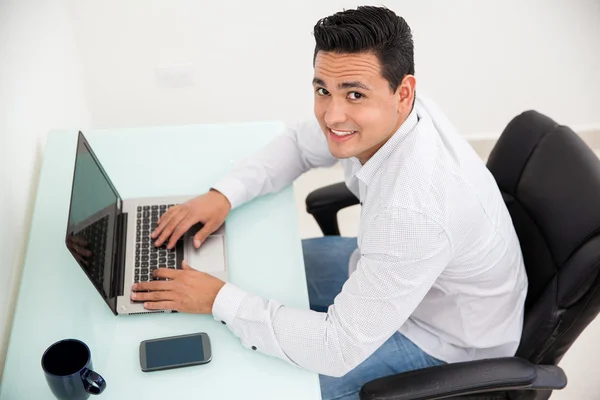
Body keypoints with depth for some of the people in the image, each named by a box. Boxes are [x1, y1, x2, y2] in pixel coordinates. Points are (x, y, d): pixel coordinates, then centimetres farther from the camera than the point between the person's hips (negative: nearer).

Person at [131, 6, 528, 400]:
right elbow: (300, 143, 1)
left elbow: (338, 348, -35)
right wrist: (223, 194, -13)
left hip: (447, 337, -7)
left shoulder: (415, 211, -42)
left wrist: (218, 298, -27)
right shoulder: (380, 114, -19)